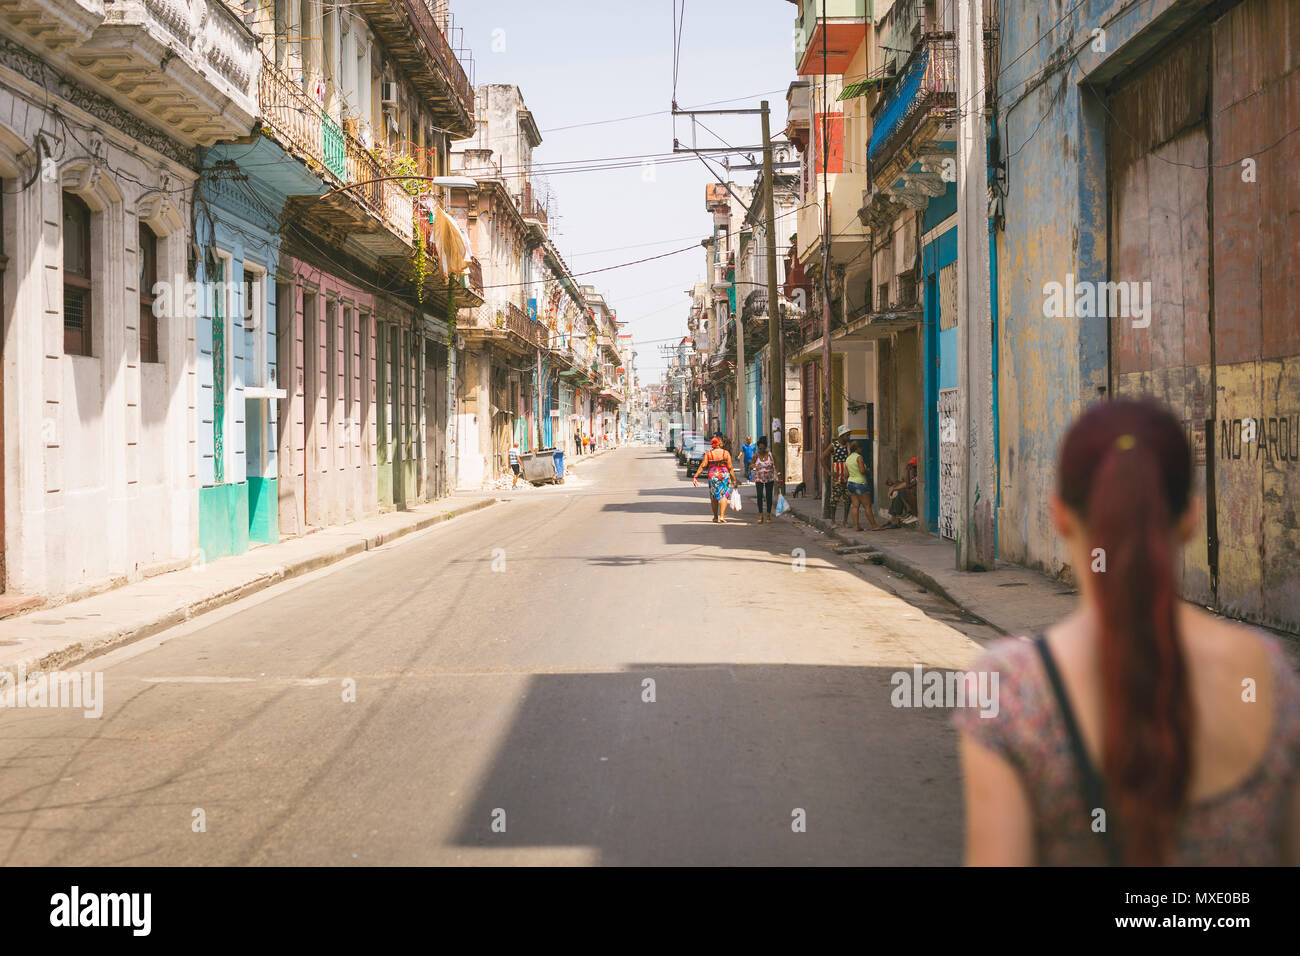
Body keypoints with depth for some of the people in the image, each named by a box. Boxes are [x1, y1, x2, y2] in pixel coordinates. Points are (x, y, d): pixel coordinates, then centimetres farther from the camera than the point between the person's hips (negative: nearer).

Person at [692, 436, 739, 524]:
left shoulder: (708, 453, -2)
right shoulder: (726, 453, -3)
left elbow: (702, 466, -6)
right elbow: (730, 468, -4)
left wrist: (695, 476, -3)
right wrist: (734, 480, 1)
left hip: (712, 476, 2)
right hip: (724, 476, -1)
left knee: (714, 497, 14)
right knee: (723, 496, 0)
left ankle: (715, 517, 24)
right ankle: (722, 516, -14)